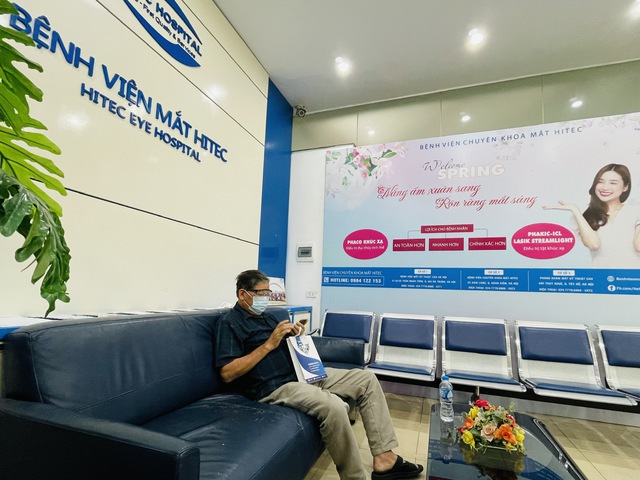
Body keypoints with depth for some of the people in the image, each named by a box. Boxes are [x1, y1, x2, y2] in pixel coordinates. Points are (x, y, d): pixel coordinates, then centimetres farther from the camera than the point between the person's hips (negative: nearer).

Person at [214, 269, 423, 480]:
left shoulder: (266, 316, 18)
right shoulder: (230, 323, -5)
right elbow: (227, 373, -16)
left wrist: (295, 336, 0)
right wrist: (269, 344, -18)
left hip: (303, 373, 9)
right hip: (276, 386, -8)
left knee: (367, 379, 0)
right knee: (333, 406, -34)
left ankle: (384, 458, 1)